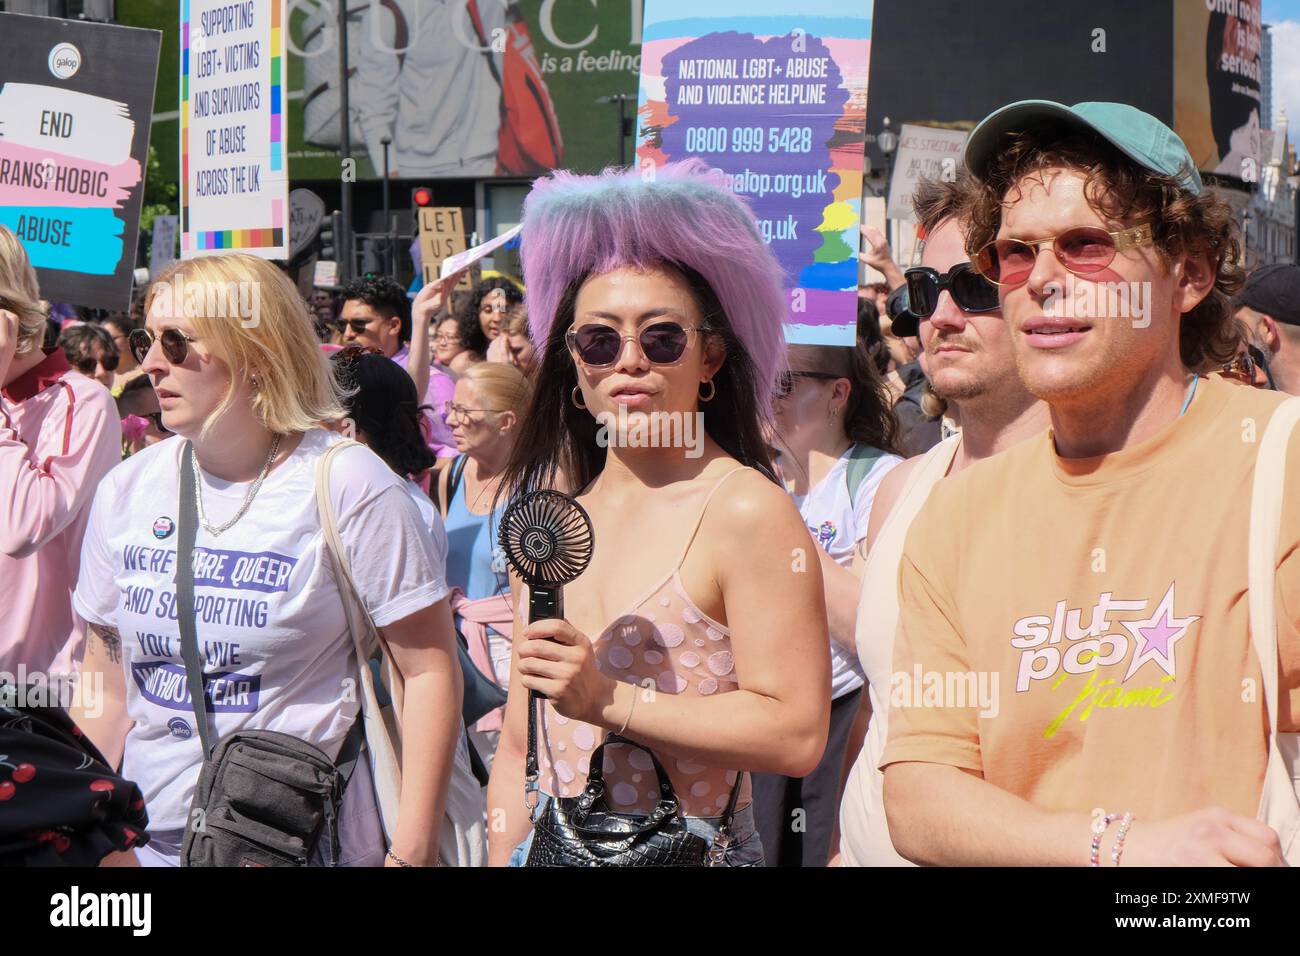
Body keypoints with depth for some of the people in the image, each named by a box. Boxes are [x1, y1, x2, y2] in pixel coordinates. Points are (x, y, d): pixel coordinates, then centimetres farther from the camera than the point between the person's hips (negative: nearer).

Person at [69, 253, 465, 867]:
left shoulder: (348, 486, -11)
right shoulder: (126, 490, 4)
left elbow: (430, 671, -12)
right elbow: (106, 681, 11)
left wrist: (411, 850, -16)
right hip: (148, 841, 5)